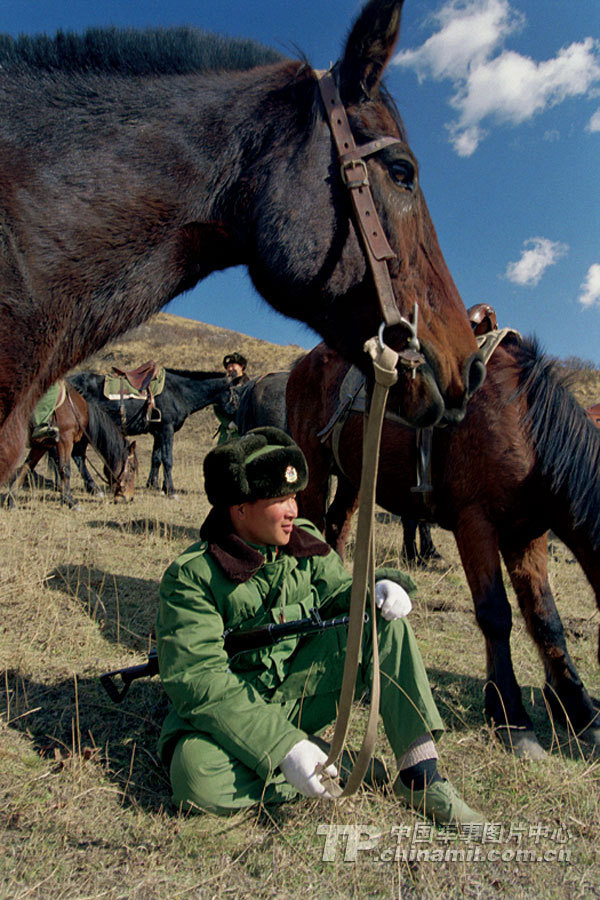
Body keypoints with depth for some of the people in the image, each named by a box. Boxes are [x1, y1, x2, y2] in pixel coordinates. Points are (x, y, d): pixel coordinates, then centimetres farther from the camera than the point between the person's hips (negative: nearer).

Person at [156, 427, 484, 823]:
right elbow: (199, 682, -25)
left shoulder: (305, 542, -3)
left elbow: (337, 592, 9)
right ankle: (333, 766, -13)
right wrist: (283, 745, -33)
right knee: (195, 775, -37)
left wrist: (374, 591, -17)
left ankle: (420, 774, -12)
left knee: (383, 620, -13)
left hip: (300, 693, 5)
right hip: (230, 712, -4)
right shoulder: (191, 576, -20)